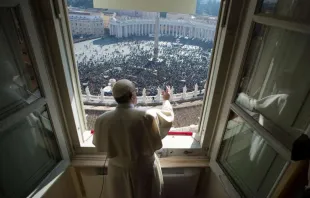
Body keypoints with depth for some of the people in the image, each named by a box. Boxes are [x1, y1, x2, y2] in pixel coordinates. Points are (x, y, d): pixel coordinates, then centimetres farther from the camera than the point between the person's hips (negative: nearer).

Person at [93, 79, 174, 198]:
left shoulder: (103, 120, -21)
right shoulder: (147, 117, -29)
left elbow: (99, 145, -2)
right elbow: (168, 117, -7)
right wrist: (166, 100, 10)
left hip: (119, 172, 2)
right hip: (145, 170, -2)